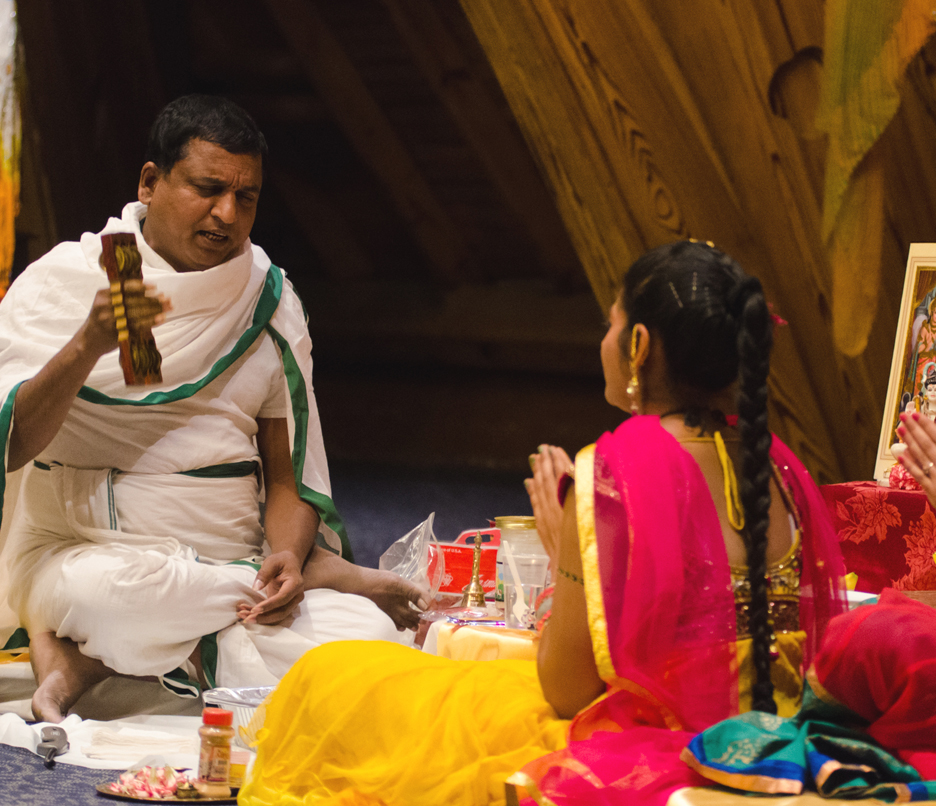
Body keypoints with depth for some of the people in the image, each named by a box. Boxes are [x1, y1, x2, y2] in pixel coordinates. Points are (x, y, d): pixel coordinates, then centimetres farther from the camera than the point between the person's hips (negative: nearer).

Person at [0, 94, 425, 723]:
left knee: (368, 643, -27)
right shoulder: (60, 281, 0)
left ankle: (93, 659, -17)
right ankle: (326, 572, -14)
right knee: (106, 592, -41)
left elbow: (290, 471, 10)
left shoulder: (270, 299, 10)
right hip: (85, 549, -2)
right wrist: (88, 346, -25)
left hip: (235, 564, 3)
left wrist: (287, 556, -12)